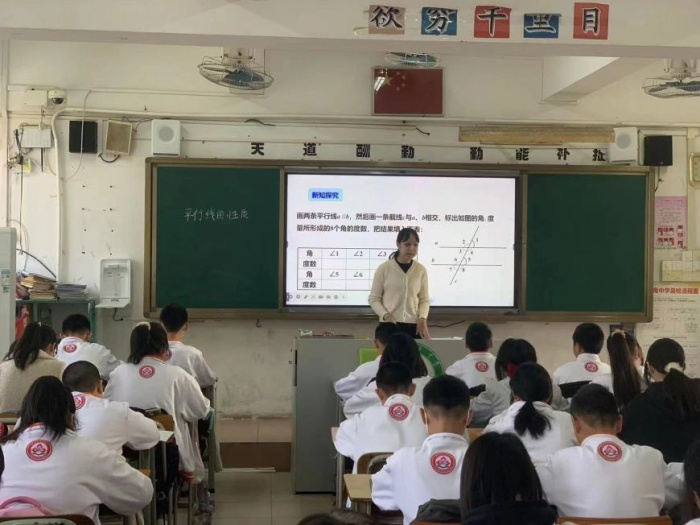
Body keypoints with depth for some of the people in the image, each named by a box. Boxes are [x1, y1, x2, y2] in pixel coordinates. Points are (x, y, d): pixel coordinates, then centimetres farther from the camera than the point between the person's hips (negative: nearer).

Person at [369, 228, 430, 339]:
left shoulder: (421, 270, 5)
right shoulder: (384, 268, -1)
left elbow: (424, 299, 10)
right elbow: (374, 298, 2)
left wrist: (422, 318, -7)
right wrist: (386, 315, -13)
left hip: (414, 325, 2)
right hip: (389, 325, -2)